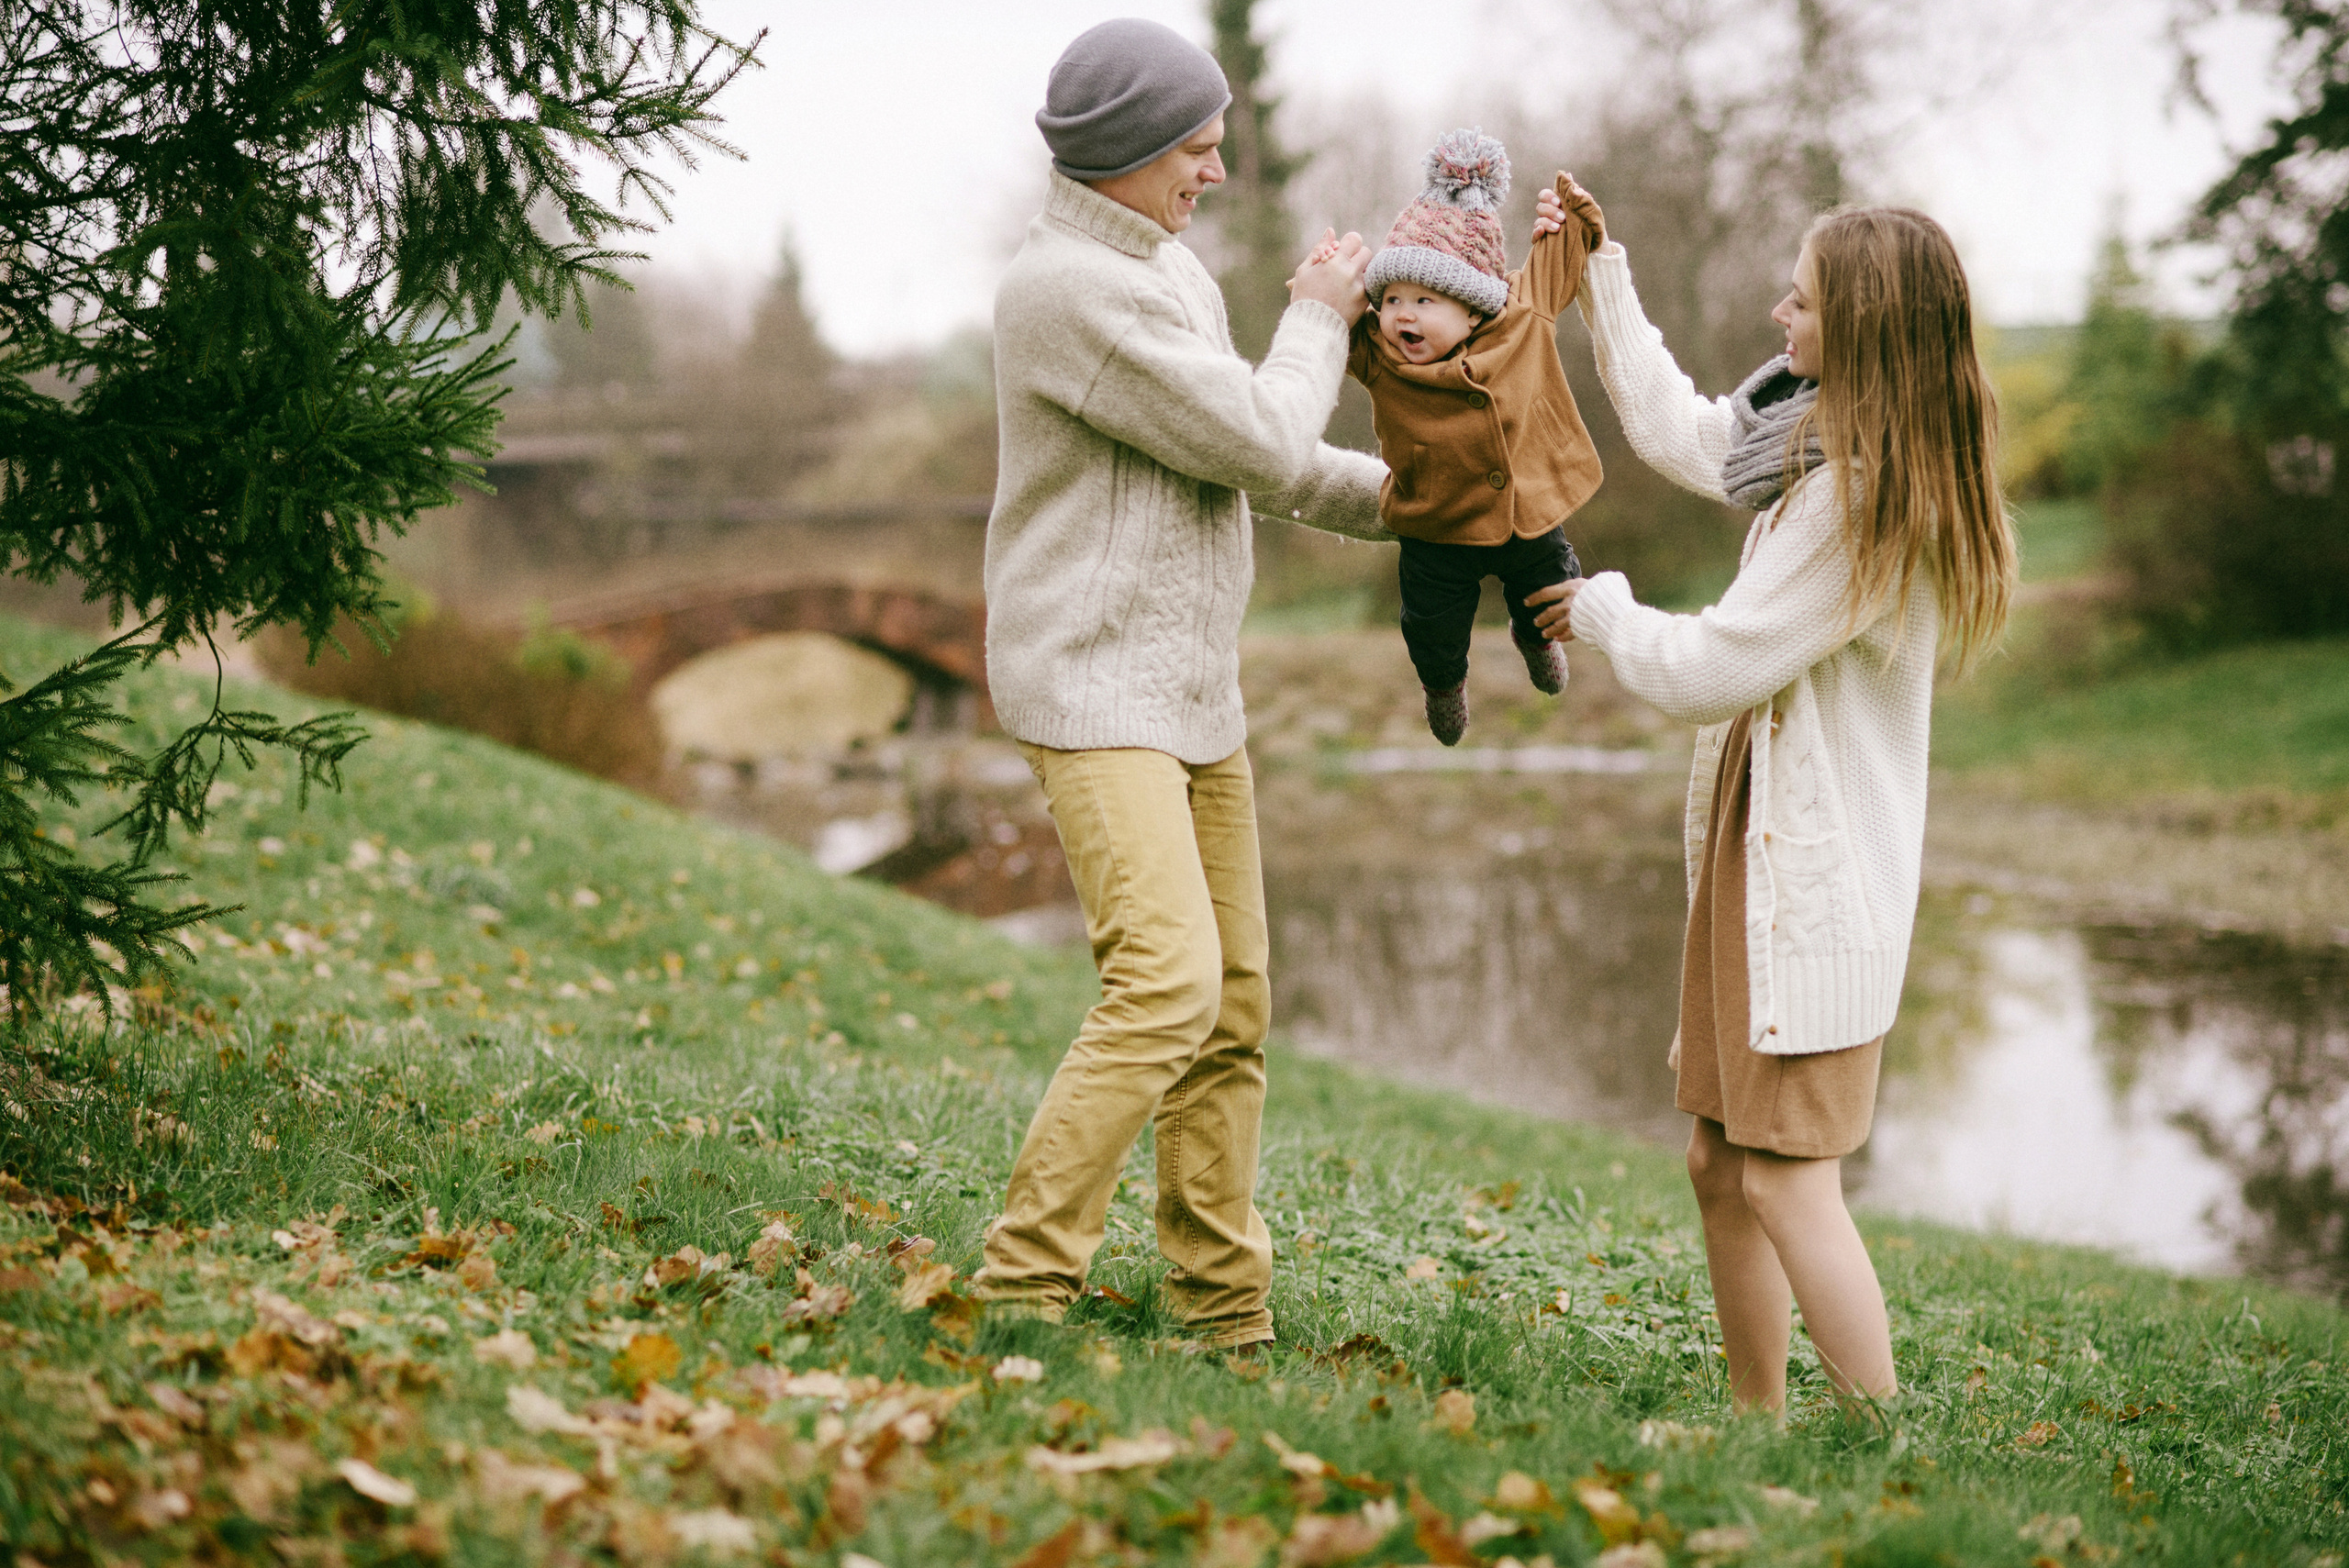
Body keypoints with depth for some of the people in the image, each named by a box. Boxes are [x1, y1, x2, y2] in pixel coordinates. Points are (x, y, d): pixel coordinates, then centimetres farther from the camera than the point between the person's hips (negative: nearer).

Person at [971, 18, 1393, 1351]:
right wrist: (1318, 321, 0)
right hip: (1093, 687, -9)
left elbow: (1251, 456, 25)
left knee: (1237, 1004, 9)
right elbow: (1260, 444, -16)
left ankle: (1228, 1315, 17)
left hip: (1195, 691, 10)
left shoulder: (1172, 272, 15)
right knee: (1170, 982, -21)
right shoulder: (1069, 288, -16)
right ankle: (1026, 1286, -14)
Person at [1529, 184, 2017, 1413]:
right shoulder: (1820, 452, 9)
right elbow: (1676, 430, 25)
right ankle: (1758, 1428, 22)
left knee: (1787, 1182, -9)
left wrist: (1602, 609, 1)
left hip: (1814, 874, -10)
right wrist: (1599, 271, 28)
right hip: (1767, 851, 10)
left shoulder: (1857, 496, -20)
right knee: (1721, 1165, 14)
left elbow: (1708, 673, -18)